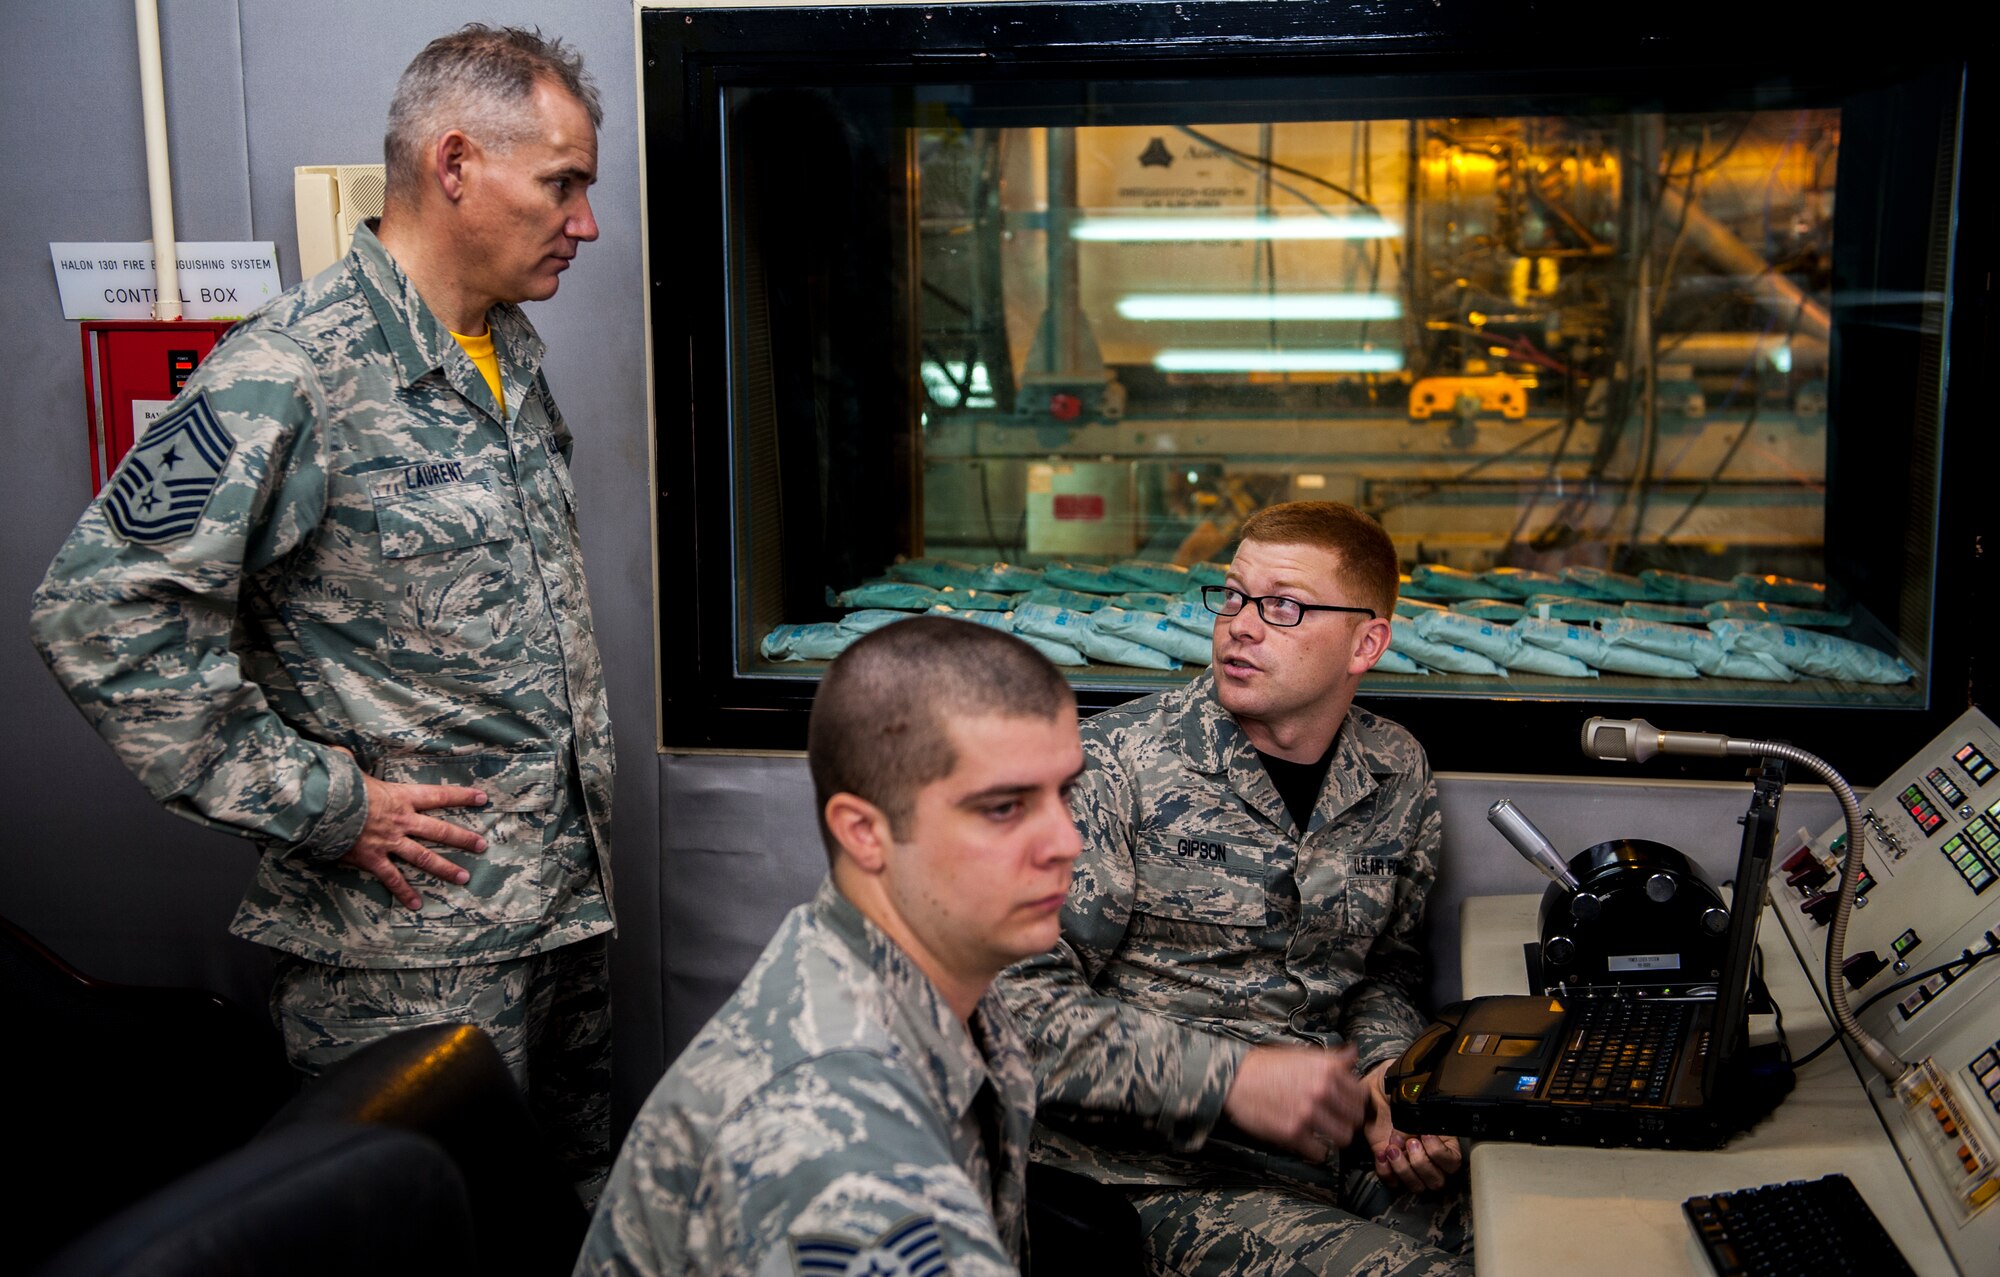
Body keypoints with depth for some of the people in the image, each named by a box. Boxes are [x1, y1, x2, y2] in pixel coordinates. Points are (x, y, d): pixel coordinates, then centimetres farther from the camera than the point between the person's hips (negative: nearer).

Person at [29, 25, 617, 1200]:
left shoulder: (512, 349, 9)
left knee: (574, 1201, 19)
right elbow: (102, 609, -23)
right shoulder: (293, 375, -18)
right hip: (414, 956, -8)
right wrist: (322, 807, -19)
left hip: (568, 901, 8)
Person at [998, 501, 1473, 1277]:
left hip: (1337, 1139, 6)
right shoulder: (1118, 761, -10)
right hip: (1165, 1171, -5)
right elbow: (1019, 995, -14)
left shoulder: (1398, 776, 7)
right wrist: (1230, 1078, -22)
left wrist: (1387, 1071, -3)